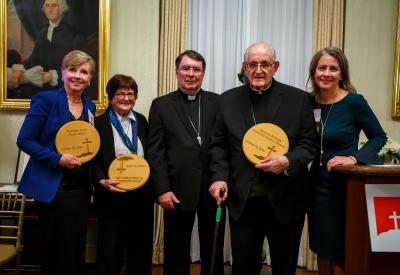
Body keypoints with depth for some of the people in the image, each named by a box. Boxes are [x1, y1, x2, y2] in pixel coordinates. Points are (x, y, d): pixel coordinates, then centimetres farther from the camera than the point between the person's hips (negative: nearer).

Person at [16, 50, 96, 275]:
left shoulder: (90, 107, 9)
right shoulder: (46, 100, -7)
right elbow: (24, 140, -10)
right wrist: (58, 159, -19)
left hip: (81, 187, 5)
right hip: (52, 187, -5)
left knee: (77, 248, 13)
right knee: (57, 250, 4)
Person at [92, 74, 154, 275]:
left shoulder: (142, 121, 10)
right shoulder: (99, 123, -2)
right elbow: (93, 160, -4)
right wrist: (102, 181, -20)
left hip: (142, 196, 4)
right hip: (112, 197, -4)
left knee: (141, 251, 14)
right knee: (110, 252, 5)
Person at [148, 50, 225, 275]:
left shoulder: (218, 102, 6)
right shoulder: (161, 105, 4)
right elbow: (156, 152, -1)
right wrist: (162, 189, -9)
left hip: (213, 188, 1)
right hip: (178, 190, -1)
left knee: (214, 252, 15)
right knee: (176, 253, 12)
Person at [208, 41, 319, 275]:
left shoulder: (299, 99, 0)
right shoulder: (229, 99, 6)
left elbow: (310, 144, 0)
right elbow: (219, 145, 7)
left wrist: (288, 161, -18)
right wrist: (220, 177, -7)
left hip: (285, 200, -1)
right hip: (242, 200, 1)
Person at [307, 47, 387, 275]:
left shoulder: (354, 102, -12)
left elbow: (379, 137, -5)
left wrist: (354, 158, -19)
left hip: (345, 184, -4)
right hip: (318, 184, 5)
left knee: (340, 254, 5)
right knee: (322, 248, 16)